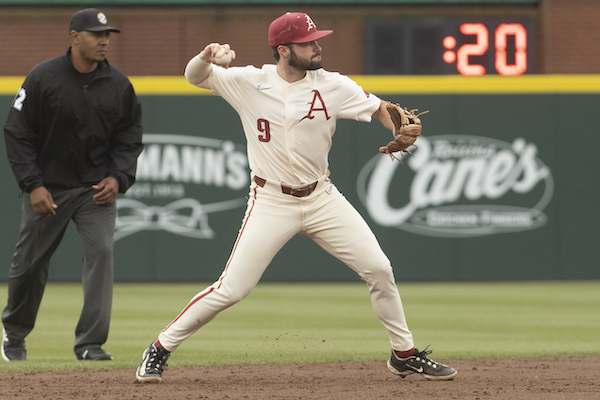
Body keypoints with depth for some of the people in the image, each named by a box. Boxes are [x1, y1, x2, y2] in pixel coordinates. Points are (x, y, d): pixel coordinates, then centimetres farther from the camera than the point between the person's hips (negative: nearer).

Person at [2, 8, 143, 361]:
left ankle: (90, 343, -13)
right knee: (30, 263, 8)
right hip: (48, 188, -1)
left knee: (101, 252, -16)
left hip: (97, 188, 2)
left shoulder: (119, 85, -1)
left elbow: (130, 137, 9)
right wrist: (33, 185, -13)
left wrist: (118, 177, -7)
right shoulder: (43, 77, -9)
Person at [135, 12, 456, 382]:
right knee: (231, 289, -9)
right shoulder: (249, 83, -7)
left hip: (322, 198, 3)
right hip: (271, 202, -3)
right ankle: (161, 349, 6)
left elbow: (379, 108, 0)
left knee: (379, 270, -1)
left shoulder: (333, 86, -4)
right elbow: (195, 76, -1)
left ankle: (405, 354, 17)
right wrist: (207, 57, -25)